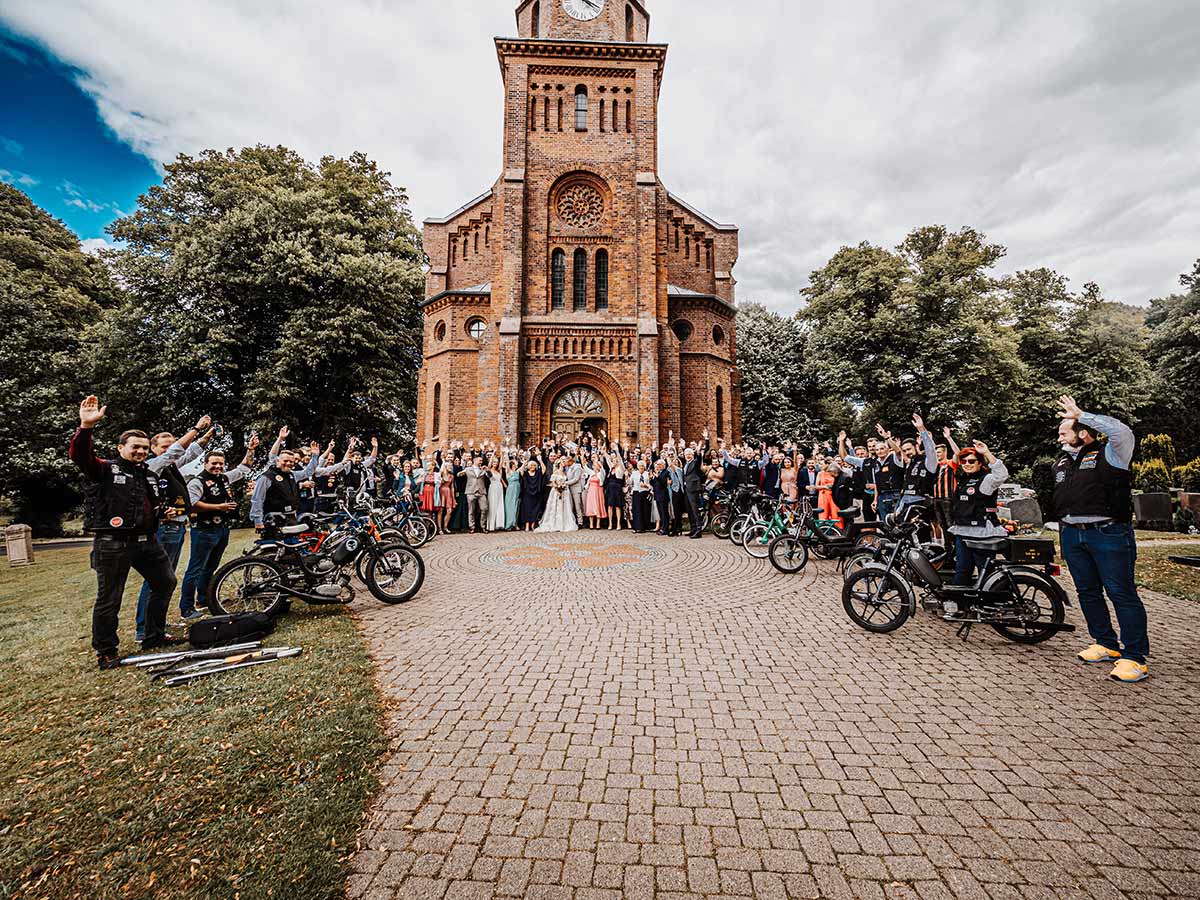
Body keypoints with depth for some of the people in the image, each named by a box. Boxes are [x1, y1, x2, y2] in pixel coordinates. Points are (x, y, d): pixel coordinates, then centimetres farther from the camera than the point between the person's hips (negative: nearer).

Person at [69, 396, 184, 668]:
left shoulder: (149, 475, 18)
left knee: (166, 582, 13)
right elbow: (79, 455, -23)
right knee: (109, 600, 1)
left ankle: (155, 636, 27)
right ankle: (105, 652, 17)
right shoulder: (106, 469, -3)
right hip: (113, 544, -7)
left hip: (148, 541, 7)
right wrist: (86, 427, -36)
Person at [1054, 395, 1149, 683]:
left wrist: (1081, 414, -16)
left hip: (1108, 533, -7)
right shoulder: (1062, 462, 18)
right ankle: (1107, 645, 24)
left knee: (1122, 593, -4)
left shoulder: (1108, 454, -2)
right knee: (1087, 592, 12)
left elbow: (1122, 431, -23)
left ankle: (1135, 657, 2)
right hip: (1072, 535, 7)